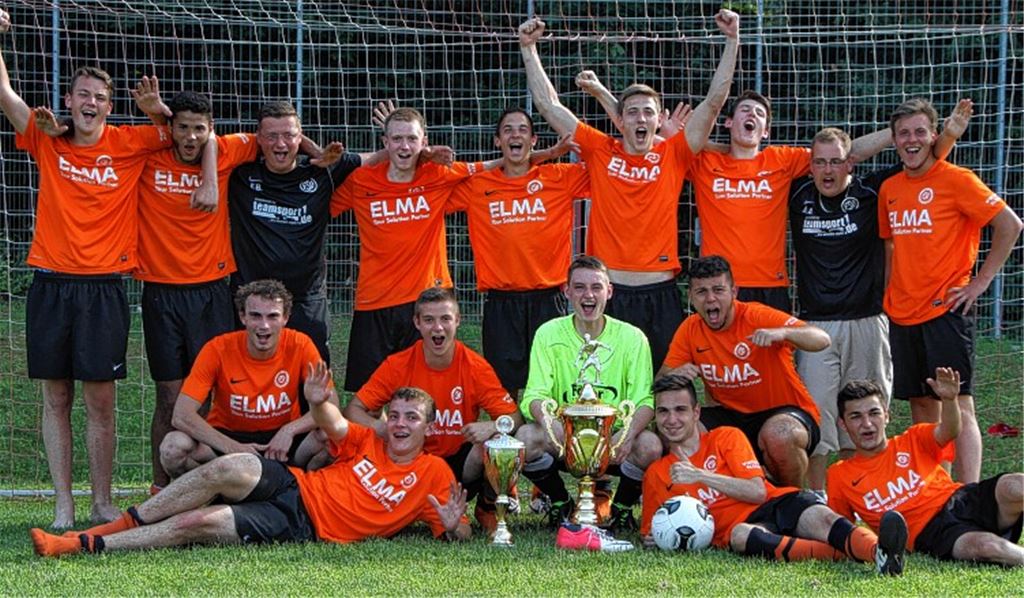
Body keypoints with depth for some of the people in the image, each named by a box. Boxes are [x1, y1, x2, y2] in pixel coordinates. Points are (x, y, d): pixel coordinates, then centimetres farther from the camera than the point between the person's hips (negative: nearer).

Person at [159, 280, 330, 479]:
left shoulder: (300, 346, -12)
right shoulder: (218, 350, -15)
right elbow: (182, 415, -21)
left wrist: (289, 431, -29)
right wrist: (234, 448, -32)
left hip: (281, 438, 1)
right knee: (173, 448, -30)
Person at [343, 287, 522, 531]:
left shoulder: (475, 367, -9)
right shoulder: (398, 365, -8)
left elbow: (514, 417, -10)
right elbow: (353, 409, -9)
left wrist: (492, 427, -33)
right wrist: (378, 427, -31)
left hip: (459, 464, 0)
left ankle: (488, 509, 1)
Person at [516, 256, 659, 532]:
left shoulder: (631, 337, -1)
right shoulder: (549, 333, 0)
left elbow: (645, 400, -7)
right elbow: (535, 395, -8)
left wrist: (629, 433, -30)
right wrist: (552, 425, -32)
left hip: (615, 445, 0)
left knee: (650, 445, -32)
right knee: (526, 437, -30)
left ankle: (622, 507, 3)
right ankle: (560, 504, 2)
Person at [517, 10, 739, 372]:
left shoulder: (673, 156, 6)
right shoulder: (600, 152, 6)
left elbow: (714, 101, 2)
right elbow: (548, 104, 7)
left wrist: (732, 41, -3)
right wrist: (529, 49, 3)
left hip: (660, 297, 0)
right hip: (609, 295, 0)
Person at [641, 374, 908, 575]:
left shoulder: (727, 437, 14)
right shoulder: (655, 474, 18)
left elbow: (758, 491, 0)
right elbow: (651, 531, 25)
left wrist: (700, 476, -9)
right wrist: (656, 539, -1)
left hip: (778, 502, 1)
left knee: (821, 518, -34)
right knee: (740, 536, -40)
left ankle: (878, 550, -65)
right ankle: (837, 552, -62)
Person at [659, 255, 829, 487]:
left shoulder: (757, 317, -15)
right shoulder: (689, 330, -1)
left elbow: (822, 340, -24)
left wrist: (783, 332, -44)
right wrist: (675, 375, -22)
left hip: (784, 412, -4)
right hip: (731, 415, 5)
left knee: (780, 435, -38)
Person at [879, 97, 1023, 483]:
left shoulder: (956, 180, -7)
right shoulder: (889, 189, 12)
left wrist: (980, 282, -11)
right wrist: (890, 296, 13)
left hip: (946, 310, -6)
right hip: (902, 314, 6)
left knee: (957, 406, -10)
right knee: (920, 405, 10)